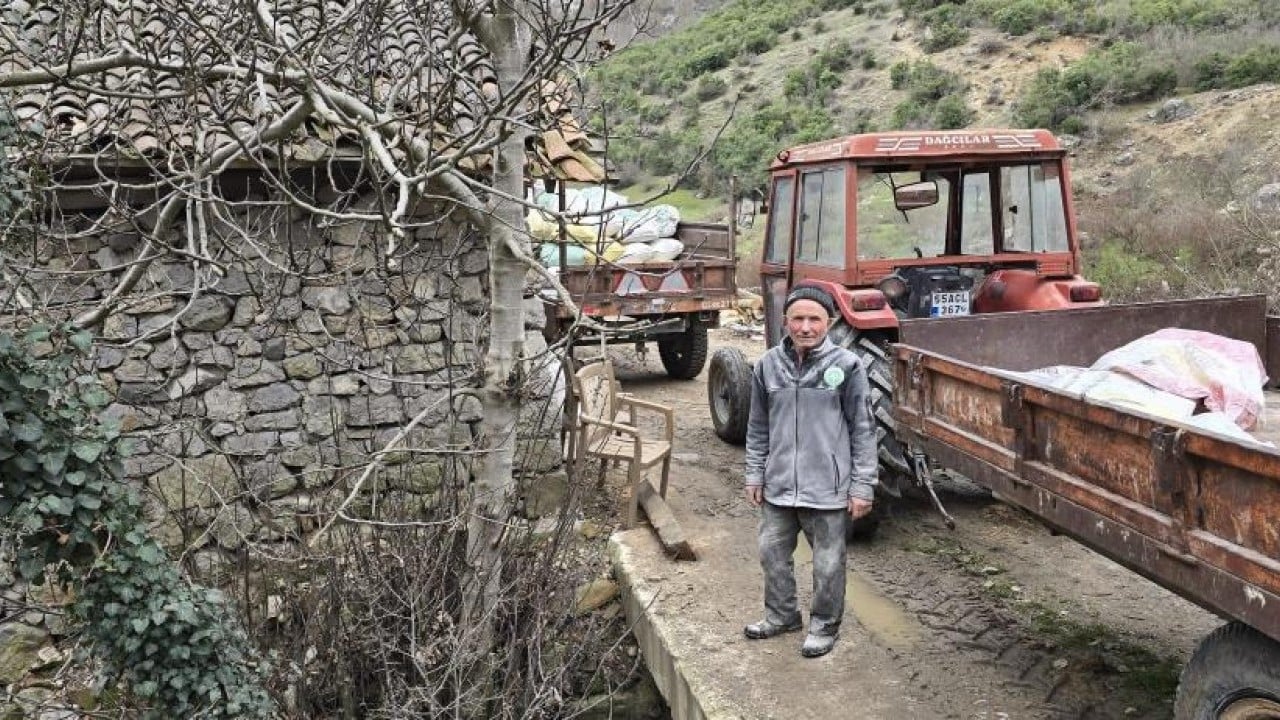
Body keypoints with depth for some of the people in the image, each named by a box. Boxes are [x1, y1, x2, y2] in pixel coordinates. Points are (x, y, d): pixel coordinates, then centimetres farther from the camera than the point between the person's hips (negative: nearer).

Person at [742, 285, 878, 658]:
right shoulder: (768, 365, 0)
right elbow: (758, 427, 10)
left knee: (828, 563, 9)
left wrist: (862, 486, -6)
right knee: (773, 552, 17)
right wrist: (755, 475, 9)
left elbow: (863, 429, -5)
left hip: (827, 487, -4)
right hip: (779, 485, 4)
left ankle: (825, 625, 30)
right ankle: (781, 615, 38)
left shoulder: (846, 366, -10)